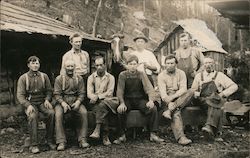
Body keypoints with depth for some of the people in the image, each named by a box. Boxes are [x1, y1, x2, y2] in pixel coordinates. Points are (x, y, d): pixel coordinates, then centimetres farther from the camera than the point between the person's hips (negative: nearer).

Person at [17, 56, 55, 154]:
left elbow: (49, 90, 14)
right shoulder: (23, 78, 1)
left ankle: (50, 140, -15)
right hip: (30, 102, -2)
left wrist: (47, 100, -7)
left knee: (51, 113, -29)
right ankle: (33, 145, -25)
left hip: (42, 102, 2)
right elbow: (20, 95, -4)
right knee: (33, 116, -34)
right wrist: (28, 105, -20)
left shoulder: (44, 76, 8)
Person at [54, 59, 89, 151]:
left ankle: (82, 140, -20)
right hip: (62, 102, -1)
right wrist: (63, 103, -19)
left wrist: (78, 102, -14)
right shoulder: (59, 79, 4)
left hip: (75, 101, 1)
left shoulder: (79, 78, 9)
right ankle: (61, 142, -25)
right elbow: (57, 94, -2)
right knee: (58, 114, -31)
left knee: (84, 112, -28)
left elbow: (82, 93, 6)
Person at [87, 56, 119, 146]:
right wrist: (95, 97, -20)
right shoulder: (91, 78, 14)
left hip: (108, 101, -1)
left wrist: (98, 96, -17)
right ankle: (105, 136, -34)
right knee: (103, 110, -33)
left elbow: (109, 93, -3)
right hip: (96, 103, 1)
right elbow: (89, 94, 3)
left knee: (102, 105, -36)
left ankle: (97, 131, -38)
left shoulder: (110, 77, 9)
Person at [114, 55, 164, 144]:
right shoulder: (123, 75, 0)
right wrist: (122, 103, -26)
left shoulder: (141, 75, 2)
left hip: (140, 100, 1)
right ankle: (122, 136, -16)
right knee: (120, 110, -31)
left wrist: (151, 100, -28)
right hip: (128, 100, -1)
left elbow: (148, 87, -9)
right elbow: (120, 90, -8)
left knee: (153, 109, -24)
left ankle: (153, 135, -16)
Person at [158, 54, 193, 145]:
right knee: (176, 113, -33)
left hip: (181, 99, 3)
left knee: (190, 93, -28)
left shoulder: (181, 73, 7)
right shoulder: (161, 76, 1)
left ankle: (169, 110, -34)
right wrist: (169, 103, -28)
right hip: (167, 100, -2)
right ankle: (181, 137, -39)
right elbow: (163, 93, -10)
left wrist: (173, 97, -22)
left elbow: (183, 89, -7)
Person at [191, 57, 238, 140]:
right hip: (202, 100, 1)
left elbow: (234, 86, 12)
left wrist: (223, 94, -2)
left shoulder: (219, 75, 16)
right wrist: (196, 94, 2)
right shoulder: (199, 76, 22)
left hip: (216, 101, -1)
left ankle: (209, 126, -55)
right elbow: (193, 90, 25)